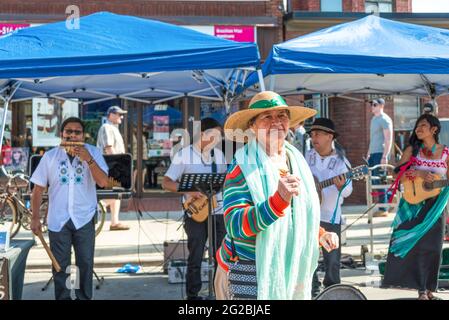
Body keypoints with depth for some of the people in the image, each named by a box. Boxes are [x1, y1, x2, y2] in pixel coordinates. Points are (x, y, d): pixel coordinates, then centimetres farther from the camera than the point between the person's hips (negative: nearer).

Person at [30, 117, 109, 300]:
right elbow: (38, 189, 2)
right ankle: (62, 298, 21)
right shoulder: (50, 156, 0)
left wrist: (88, 159, -23)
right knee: (60, 264, 8)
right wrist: (35, 217, -3)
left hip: (85, 218, -1)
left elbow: (103, 182, -14)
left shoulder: (93, 153, -3)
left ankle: (84, 297, 22)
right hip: (58, 219, 1)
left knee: (85, 263, 8)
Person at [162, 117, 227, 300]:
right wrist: (189, 191, -21)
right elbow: (166, 183, -9)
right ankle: (193, 295, 12)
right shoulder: (184, 155, -6)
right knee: (195, 257, 0)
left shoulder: (219, 154, 10)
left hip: (218, 211, 5)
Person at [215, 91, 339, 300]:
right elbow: (235, 225, -24)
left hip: (290, 273, 6)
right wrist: (279, 199, -35)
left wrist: (320, 235, 3)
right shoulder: (243, 166, -13)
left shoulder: (297, 161, 7)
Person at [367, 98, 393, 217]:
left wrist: (385, 156, -21)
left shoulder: (385, 119, -9)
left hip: (381, 153, -9)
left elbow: (389, 139, -15)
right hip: (373, 153, 9)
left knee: (379, 180, -6)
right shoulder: (374, 119, 19)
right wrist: (368, 153, 22)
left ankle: (383, 209, 0)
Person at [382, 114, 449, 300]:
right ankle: (421, 290, 6)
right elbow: (398, 175, -4)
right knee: (416, 245, -3)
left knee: (433, 248, 4)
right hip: (413, 204, -1)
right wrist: (419, 174, -18)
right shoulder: (412, 150, 1)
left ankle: (430, 289, 16)